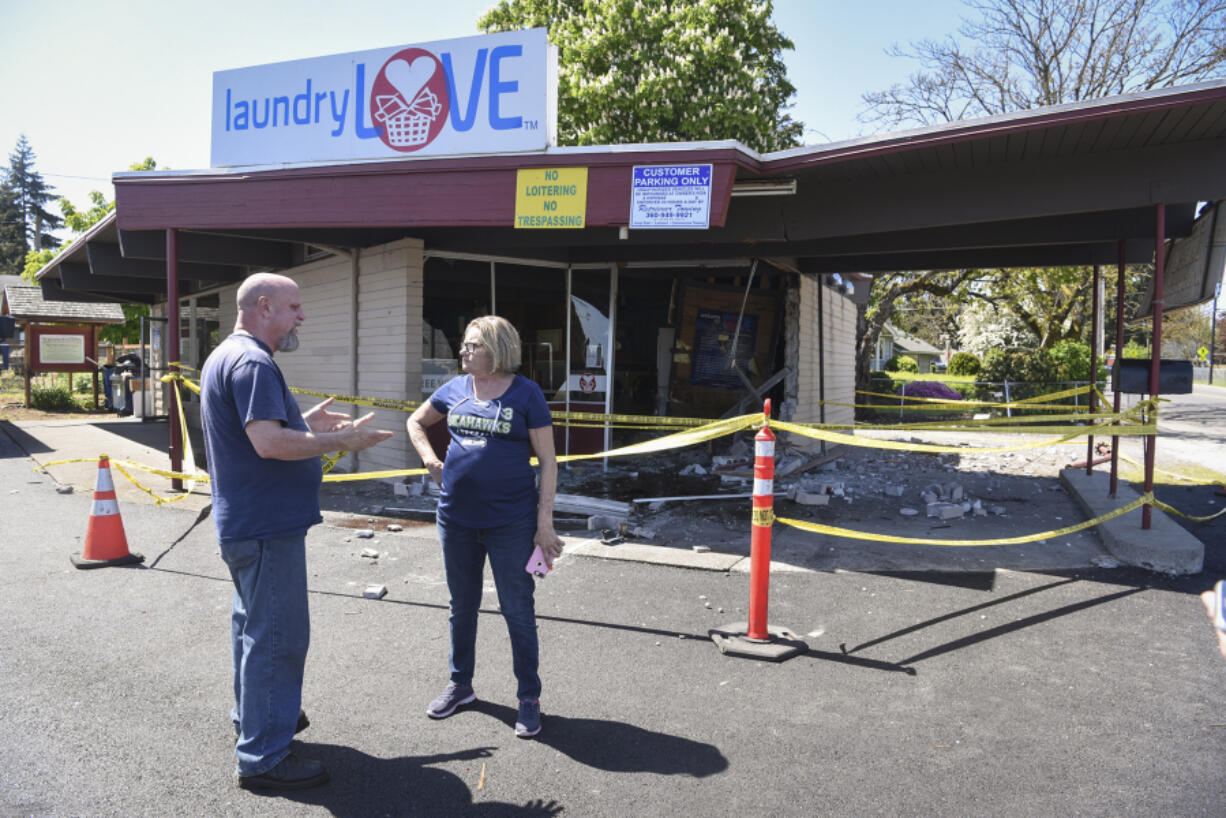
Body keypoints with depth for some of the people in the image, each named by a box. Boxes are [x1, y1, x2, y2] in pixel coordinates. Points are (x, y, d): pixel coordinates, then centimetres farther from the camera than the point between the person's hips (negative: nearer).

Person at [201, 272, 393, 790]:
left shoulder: (225, 357, 14)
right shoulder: (253, 363, -20)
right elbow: (269, 442, -30)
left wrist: (306, 423, 14)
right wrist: (339, 440, -22)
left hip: (242, 523, 11)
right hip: (268, 526, -11)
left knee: (253, 623, 24)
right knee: (276, 636, -3)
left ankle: (252, 715, 41)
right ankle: (262, 757, 6)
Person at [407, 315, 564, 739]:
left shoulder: (526, 393, -8)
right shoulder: (455, 389, 5)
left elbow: (547, 461, -8)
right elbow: (415, 422, 22)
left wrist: (545, 520, -12)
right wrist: (430, 459, 5)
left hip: (510, 521, -4)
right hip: (456, 518, 5)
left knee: (518, 609, 5)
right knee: (462, 605, 19)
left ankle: (529, 698, 21)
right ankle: (460, 684, 37)